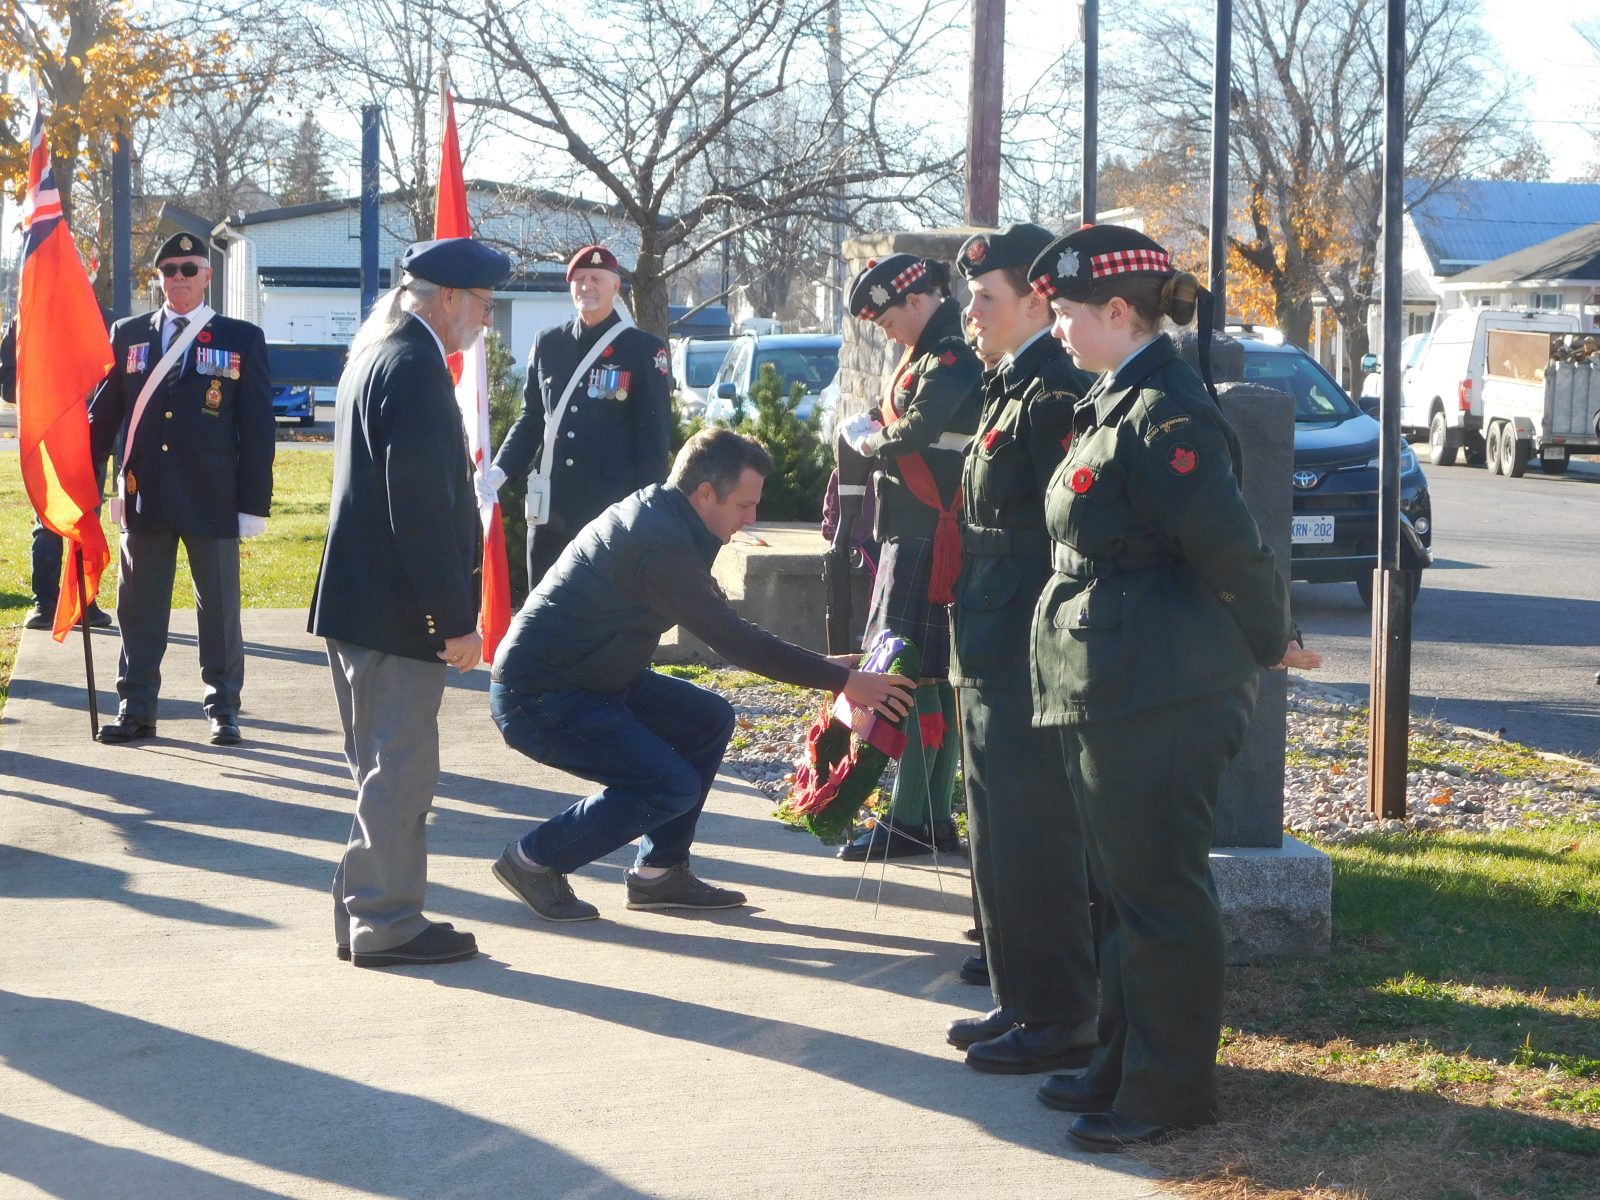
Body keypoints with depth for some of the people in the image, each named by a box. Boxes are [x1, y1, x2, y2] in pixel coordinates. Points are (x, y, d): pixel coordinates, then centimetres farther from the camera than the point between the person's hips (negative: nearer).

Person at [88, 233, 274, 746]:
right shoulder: (128, 335, 9)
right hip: (144, 499, 2)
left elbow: (258, 428, 0)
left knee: (219, 608, 6)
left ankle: (223, 708, 16)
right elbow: (103, 414, 11)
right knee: (139, 607, 7)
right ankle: (135, 708, 15)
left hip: (212, 499, -2)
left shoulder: (242, 339, 2)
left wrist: (255, 502, -5)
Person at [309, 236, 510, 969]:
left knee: (385, 769, 17)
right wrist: (455, 619, -19)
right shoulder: (416, 365, -18)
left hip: (356, 601, 10)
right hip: (394, 608, -10)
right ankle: (386, 925, 4)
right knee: (399, 772, -2)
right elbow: (421, 506, -22)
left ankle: (366, 915, 23)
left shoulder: (378, 351, 15)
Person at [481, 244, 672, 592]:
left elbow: (655, 437, -1)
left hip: (613, 512, -4)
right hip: (551, 511, 4)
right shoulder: (548, 344, 12)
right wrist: (500, 470, 0)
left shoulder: (644, 350, 0)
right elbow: (531, 419, 16)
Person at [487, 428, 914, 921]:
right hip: (536, 696, -10)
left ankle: (658, 871, 13)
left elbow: (723, 627, 13)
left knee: (710, 720, 9)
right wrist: (842, 680, -22)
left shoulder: (658, 516, 7)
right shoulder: (657, 543, -25)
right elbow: (734, 639, -26)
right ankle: (535, 860, -2)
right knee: (674, 787, -17)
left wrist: (826, 667, 4)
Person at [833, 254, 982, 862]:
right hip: (915, 536, 11)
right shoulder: (929, 352, 18)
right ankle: (933, 816, 19)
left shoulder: (951, 357, -15)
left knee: (917, 674, -8)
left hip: (932, 539, -10)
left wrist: (871, 438, -6)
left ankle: (910, 821, -4)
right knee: (932, 677, 13)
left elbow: (918, 430, -24)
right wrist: (874, 430, 1)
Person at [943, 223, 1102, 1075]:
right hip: (991, 661, 11)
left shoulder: (1052, 396, -16)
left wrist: (1042, 655, -21)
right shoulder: (1010, 390, 16)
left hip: (1027, 663, -11)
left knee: (1035, 845, -3)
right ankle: (1021, 1002, 27)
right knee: (1001, 837, 17)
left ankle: (1061, 1021, 6)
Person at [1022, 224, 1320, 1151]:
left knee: (1159, 892, -1)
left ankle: (1171, 1091, 9)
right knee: (1128, 889, 18)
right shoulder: (1114, 405, 14)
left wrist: (1271, 644, -8)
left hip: (1160, 698, -10)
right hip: (1111, 691, 10)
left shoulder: (1166, 410, -18)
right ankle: (1124, 1066, 29)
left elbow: (1228, 545, -20)